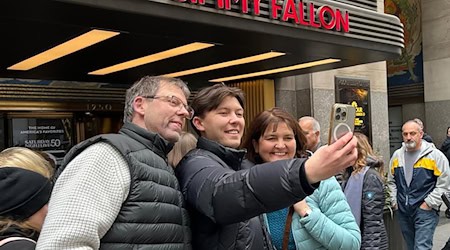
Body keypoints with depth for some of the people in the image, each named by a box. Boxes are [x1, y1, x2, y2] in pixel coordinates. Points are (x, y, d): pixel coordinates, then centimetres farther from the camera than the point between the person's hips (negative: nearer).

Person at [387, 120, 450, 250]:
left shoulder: (435, 155, -8)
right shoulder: (397, 155, 8)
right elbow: (391, 181, 18)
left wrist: (429, 204, -11)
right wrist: (394, 201, 10)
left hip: (426, 211, -5)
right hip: (403, 211, 5)